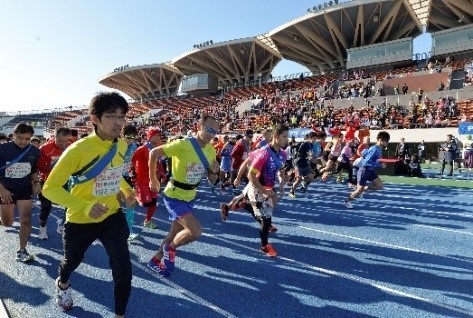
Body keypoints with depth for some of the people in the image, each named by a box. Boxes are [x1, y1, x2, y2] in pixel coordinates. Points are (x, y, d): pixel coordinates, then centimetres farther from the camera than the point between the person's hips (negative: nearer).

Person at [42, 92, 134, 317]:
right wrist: (84, 206, -36)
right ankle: (62, 284, 63)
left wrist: (126, 190, 1)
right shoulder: (78, 150, -26)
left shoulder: (122, 146, -7)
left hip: (113, 216, 3)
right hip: (81, 220, -2)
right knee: (72, 261, 26)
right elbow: (50, 188, -23)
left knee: (123, 269, -7)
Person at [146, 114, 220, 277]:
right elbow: (153, 153, -15)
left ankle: (155, 260, 40)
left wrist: (215, 171, -16)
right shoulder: (182, 144, -24)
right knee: (195, 231, -19)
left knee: (175, 233, 18)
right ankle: (170, 248, 10)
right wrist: (152, 178, -9)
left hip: (189, 197, 8)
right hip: (174, 196, -7)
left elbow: (212, 181, 6)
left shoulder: (211, 151, -2)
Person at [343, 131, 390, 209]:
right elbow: (366, 162, -30)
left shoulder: (379, 149, 3)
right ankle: (347, 201, 20)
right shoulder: (375, 149, -24)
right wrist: (379, 164, -29)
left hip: (370, 170, 9)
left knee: (380, 186, 2)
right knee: (359, 191, -2)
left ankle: (363, 189, 16)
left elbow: (364, 152, 15)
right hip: (364, 170, -9)